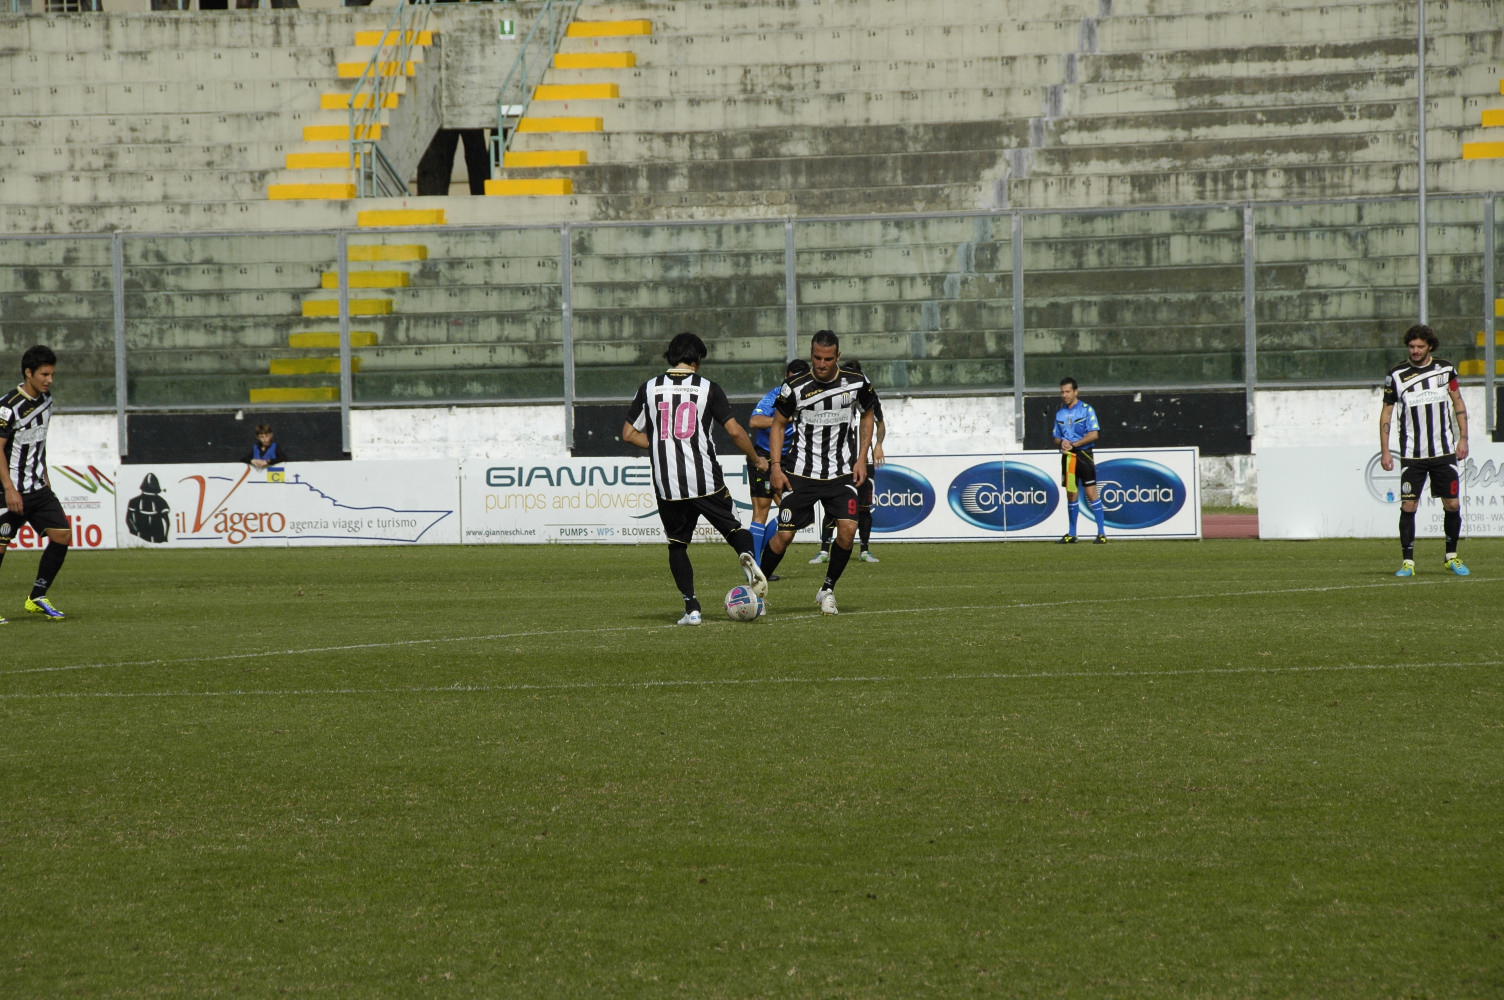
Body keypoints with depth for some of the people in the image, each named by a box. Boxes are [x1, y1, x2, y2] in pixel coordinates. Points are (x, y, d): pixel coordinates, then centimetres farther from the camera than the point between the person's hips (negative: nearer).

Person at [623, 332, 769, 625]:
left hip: (667, 484, 1)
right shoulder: (708, 388, -1)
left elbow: (629, 433, 6)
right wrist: (756, 459, 12)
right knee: (734, 529, 12)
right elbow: (735, 431, -4)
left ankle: (691, 607, 5)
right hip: (706, 480, -1)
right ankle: (747, 556, -22)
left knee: (677, 545, 15)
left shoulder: (649, 388, 4)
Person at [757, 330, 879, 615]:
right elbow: (778, 425, 3)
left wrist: (861, 458, 5)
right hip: (801, 473, -1)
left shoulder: (857, 383, -4)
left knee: (847, 528, -16)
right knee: (784, 534, -5)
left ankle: (828, 590, 3)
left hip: (842, 473, 1)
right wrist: (776, 468, -4)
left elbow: (868, 415, 13)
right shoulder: (795, 388, -10)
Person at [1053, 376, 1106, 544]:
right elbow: (1056, 437, 18)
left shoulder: (1086, 409, -5)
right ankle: (1071, 534, 14)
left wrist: (1074, 444, -16)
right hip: (1067, 457, 5)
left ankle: (1102, 532, -5)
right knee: (1071, 494, 8)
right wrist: (1061, 443, -6)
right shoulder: (1060, 413, 13)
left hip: (1084, 455, -5)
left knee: (1091, 493, -8)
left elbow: (1094, 434, -13)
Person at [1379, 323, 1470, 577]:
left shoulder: (1445, 368, 3)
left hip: (1444, 451, 2)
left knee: (1453, 505, 1)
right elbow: (1386, 413, 4)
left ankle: (1452, 556, 18)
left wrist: (1463, 437, 6)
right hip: (1412, 454, -2)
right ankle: (1407, 561, -1)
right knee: (1408, 506, -7)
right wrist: (1384, 450, -1)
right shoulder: (1396, 375, -3)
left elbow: (1458, 403, 13)